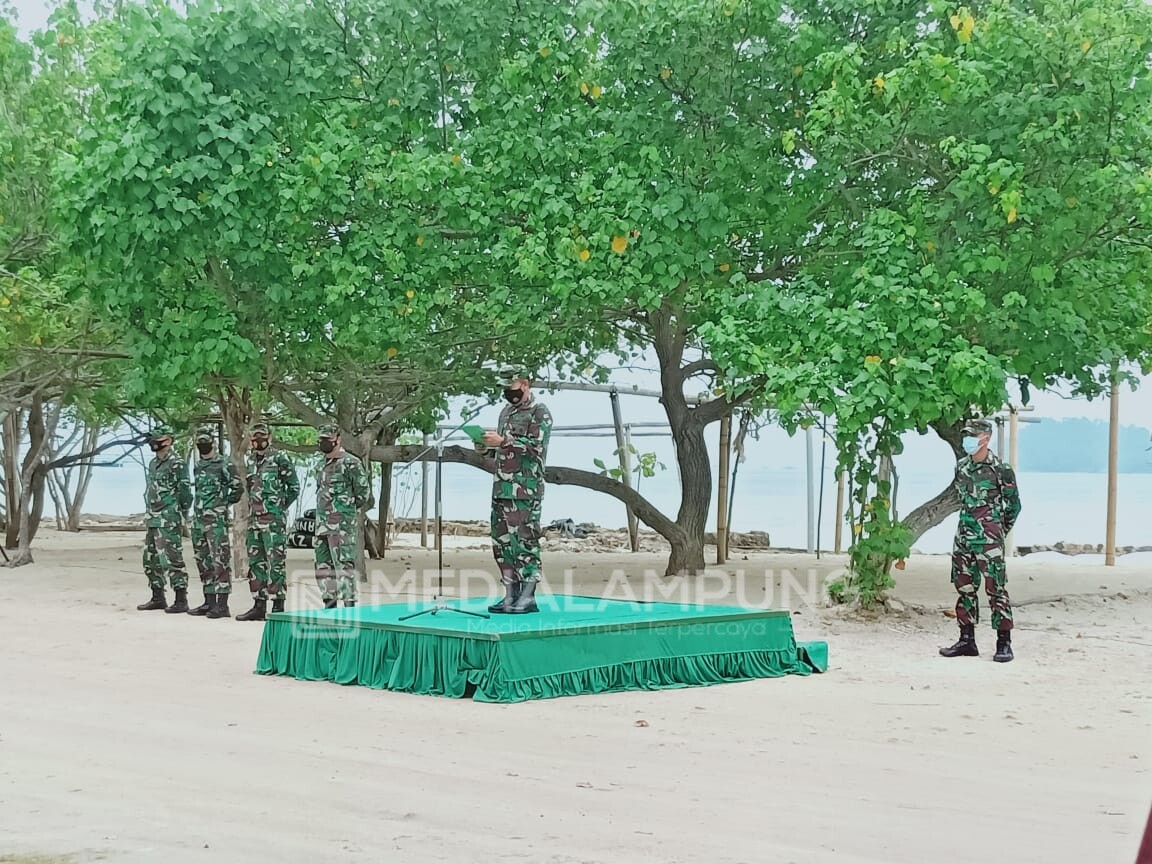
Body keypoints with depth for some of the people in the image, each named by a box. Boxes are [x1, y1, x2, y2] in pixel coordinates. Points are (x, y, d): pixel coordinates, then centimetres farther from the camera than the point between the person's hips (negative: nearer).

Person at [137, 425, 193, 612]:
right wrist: (148, 516, 18)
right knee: (151, 560, 12)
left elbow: (185, 493, -13)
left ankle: (181, 600, -6)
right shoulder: (153, 464, 16)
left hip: (169, 521, -9)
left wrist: (181, 517, -9)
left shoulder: (177, 464, -12)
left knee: (171, 560, -10)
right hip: (152, 520, 9)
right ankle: (158, 598, 21)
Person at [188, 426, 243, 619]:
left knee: (220, 562, -8)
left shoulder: (224, 464, -8)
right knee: (203, 562, 11)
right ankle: (209, 602, 17)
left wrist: (223, 504, -4)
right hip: (198, 519, 8)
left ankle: (222, 605, -9)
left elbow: (238, 489, -11)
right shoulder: (197, 465, 16)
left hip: (217, 521, -8)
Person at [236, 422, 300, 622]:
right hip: (254, 520, 7)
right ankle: (259, 606, 15)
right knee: (255, 562, 9)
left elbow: (294, 487, -4)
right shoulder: (250, 461, 13)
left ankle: (278, 607, -4)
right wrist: (253, 507, 13)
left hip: (274, 521, -7)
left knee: (275, 563, -6)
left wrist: (280, 507, -3)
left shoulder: (279, 459, -7)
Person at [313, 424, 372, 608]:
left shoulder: (350, 463, -8)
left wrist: (346, 511, -2)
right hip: (323, 524, 9)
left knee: (344, 564, -11)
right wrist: (320, 520, 17)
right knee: (323, 565, 9)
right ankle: (329, 604, 15)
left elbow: (364, 493, -8)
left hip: (343, 524, -9)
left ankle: (349, 605, -11)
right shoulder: (322, 465, 18)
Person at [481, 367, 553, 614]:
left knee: (524, 540, -10)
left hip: (526, 488, -8)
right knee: (502, 541, 7)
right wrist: (489, 447, 6)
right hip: (501, 487, 9)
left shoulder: (539, 412, -5)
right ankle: (510, 595, 12)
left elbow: (536, 447, -16)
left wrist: (503, 441, -19)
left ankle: (528, 598, -8)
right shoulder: (506, 411, 20)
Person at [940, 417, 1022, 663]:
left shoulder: (1001, 470, -8)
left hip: (989, 541, -7)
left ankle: (1004, 644, -3)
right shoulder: (961, 467, 9)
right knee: (964, 588, 9)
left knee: (996, 589, -6)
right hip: (963, 537, 7)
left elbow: (1013, 506, 2)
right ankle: (967, 640, 17)